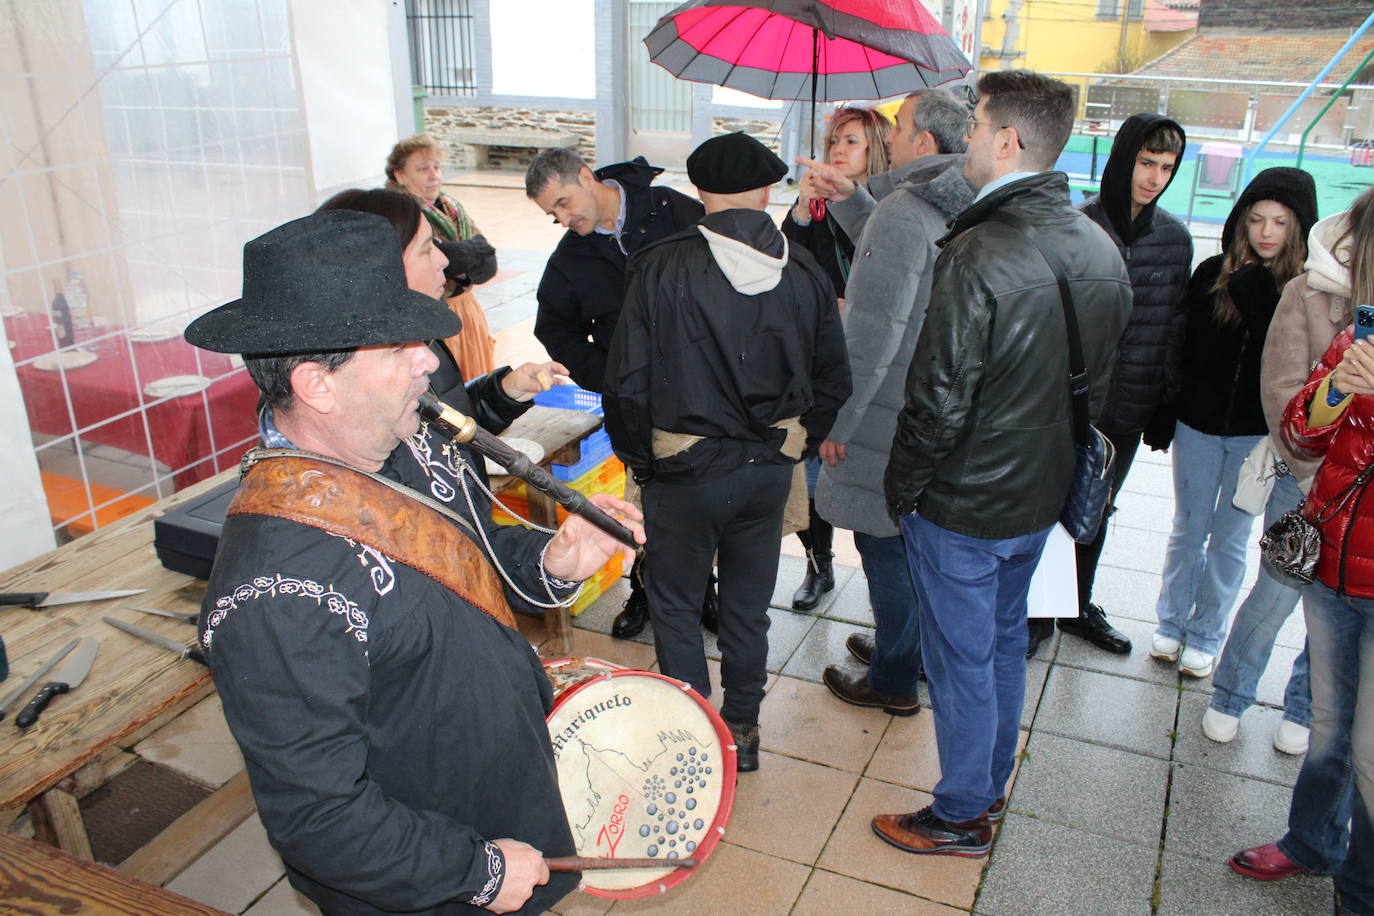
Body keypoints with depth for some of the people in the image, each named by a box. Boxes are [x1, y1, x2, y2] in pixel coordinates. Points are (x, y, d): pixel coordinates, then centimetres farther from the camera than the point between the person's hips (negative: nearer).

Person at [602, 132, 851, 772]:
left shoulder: (660, 268, -13)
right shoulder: (804, 272, -3)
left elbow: (627, 384, -11)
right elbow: (833, 379, 4)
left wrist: (641, 462, 3)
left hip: (685, 473, -3)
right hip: (770, 470, 4)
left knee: (675, 604, 15)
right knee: (749, 605, 19)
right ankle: (742, 730, 33)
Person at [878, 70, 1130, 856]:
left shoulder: (980, 253, -25)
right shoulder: (1102, 249, 1)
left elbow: (939, 400, -23)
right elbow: (1102, 383, 10)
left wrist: (901, 490, -10)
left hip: (964, 505, -8)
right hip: (1044, 496, 8)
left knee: (962, 660, 8)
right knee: (1006, 641, 23)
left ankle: (963, 818, 27)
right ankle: (994, 785, 41)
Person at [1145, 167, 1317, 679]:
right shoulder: (1212, 273, -2)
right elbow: (1181, 349, 0)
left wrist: (1256, 291, -22)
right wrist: (1162, 418, 0)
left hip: (1258, 435, -1)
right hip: (1199, 425, 1)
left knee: (1230, 540, 11)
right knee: (1188, 531, 13)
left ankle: (1205, 637, 26)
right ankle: (1171, 623, 29)